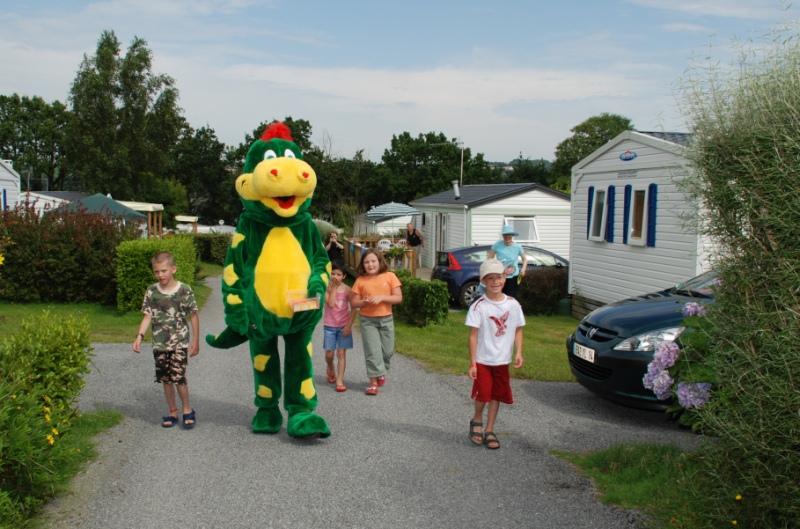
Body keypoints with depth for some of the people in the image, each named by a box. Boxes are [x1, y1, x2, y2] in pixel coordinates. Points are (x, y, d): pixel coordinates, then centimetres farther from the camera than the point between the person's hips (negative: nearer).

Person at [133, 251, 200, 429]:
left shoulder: (184, 290, -8)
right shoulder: (151, 291, 1)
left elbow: (193, 316, -2)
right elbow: (148, 316, 3)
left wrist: (195, 341, -1)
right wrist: (140, 336, -11)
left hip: (179, 342, -4)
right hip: (160, 343, 4)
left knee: (178, 377, -10)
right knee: (166, 379, 10)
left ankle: (187, 410, 11)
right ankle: (172, 412, 24)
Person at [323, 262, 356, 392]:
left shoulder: (347, 289, -4)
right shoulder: (327, 288, -4)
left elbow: (353, 309, -4)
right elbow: (331, 304, -18)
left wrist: (349, 325, -11)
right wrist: (333, 288, -15)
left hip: (344, 325, 0)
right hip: (330, 325, 1)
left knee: (341, 353, -2)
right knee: (329, 353, 4)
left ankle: (340, 381, 0)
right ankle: (331, 369, 36)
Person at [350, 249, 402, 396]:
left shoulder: (389, 276, -4)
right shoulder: (360, 280, -3)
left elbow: (399, 298, -6)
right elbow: (353, 302, 1)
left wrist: (382, 297, -19)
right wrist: (364, 302, -19)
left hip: (386, 319, 1)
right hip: (367, 320, -1)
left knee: (388, 350, 10)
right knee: (372, 350, -4)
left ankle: (381, 372, 37)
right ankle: (373, 381, 3)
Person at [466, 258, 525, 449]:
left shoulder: (513, 304, -2)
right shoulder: (479, 306, -11)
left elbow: (518, 330, 7)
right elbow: (473, 335, -10)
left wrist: (518, 353, -6)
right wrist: (472, 363, -12)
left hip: (502, 360, 3)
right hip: (483, 360, -3)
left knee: (496, 396, 10)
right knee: (482, 395, -3)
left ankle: (489, 431, 23)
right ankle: (476, 420, 27)